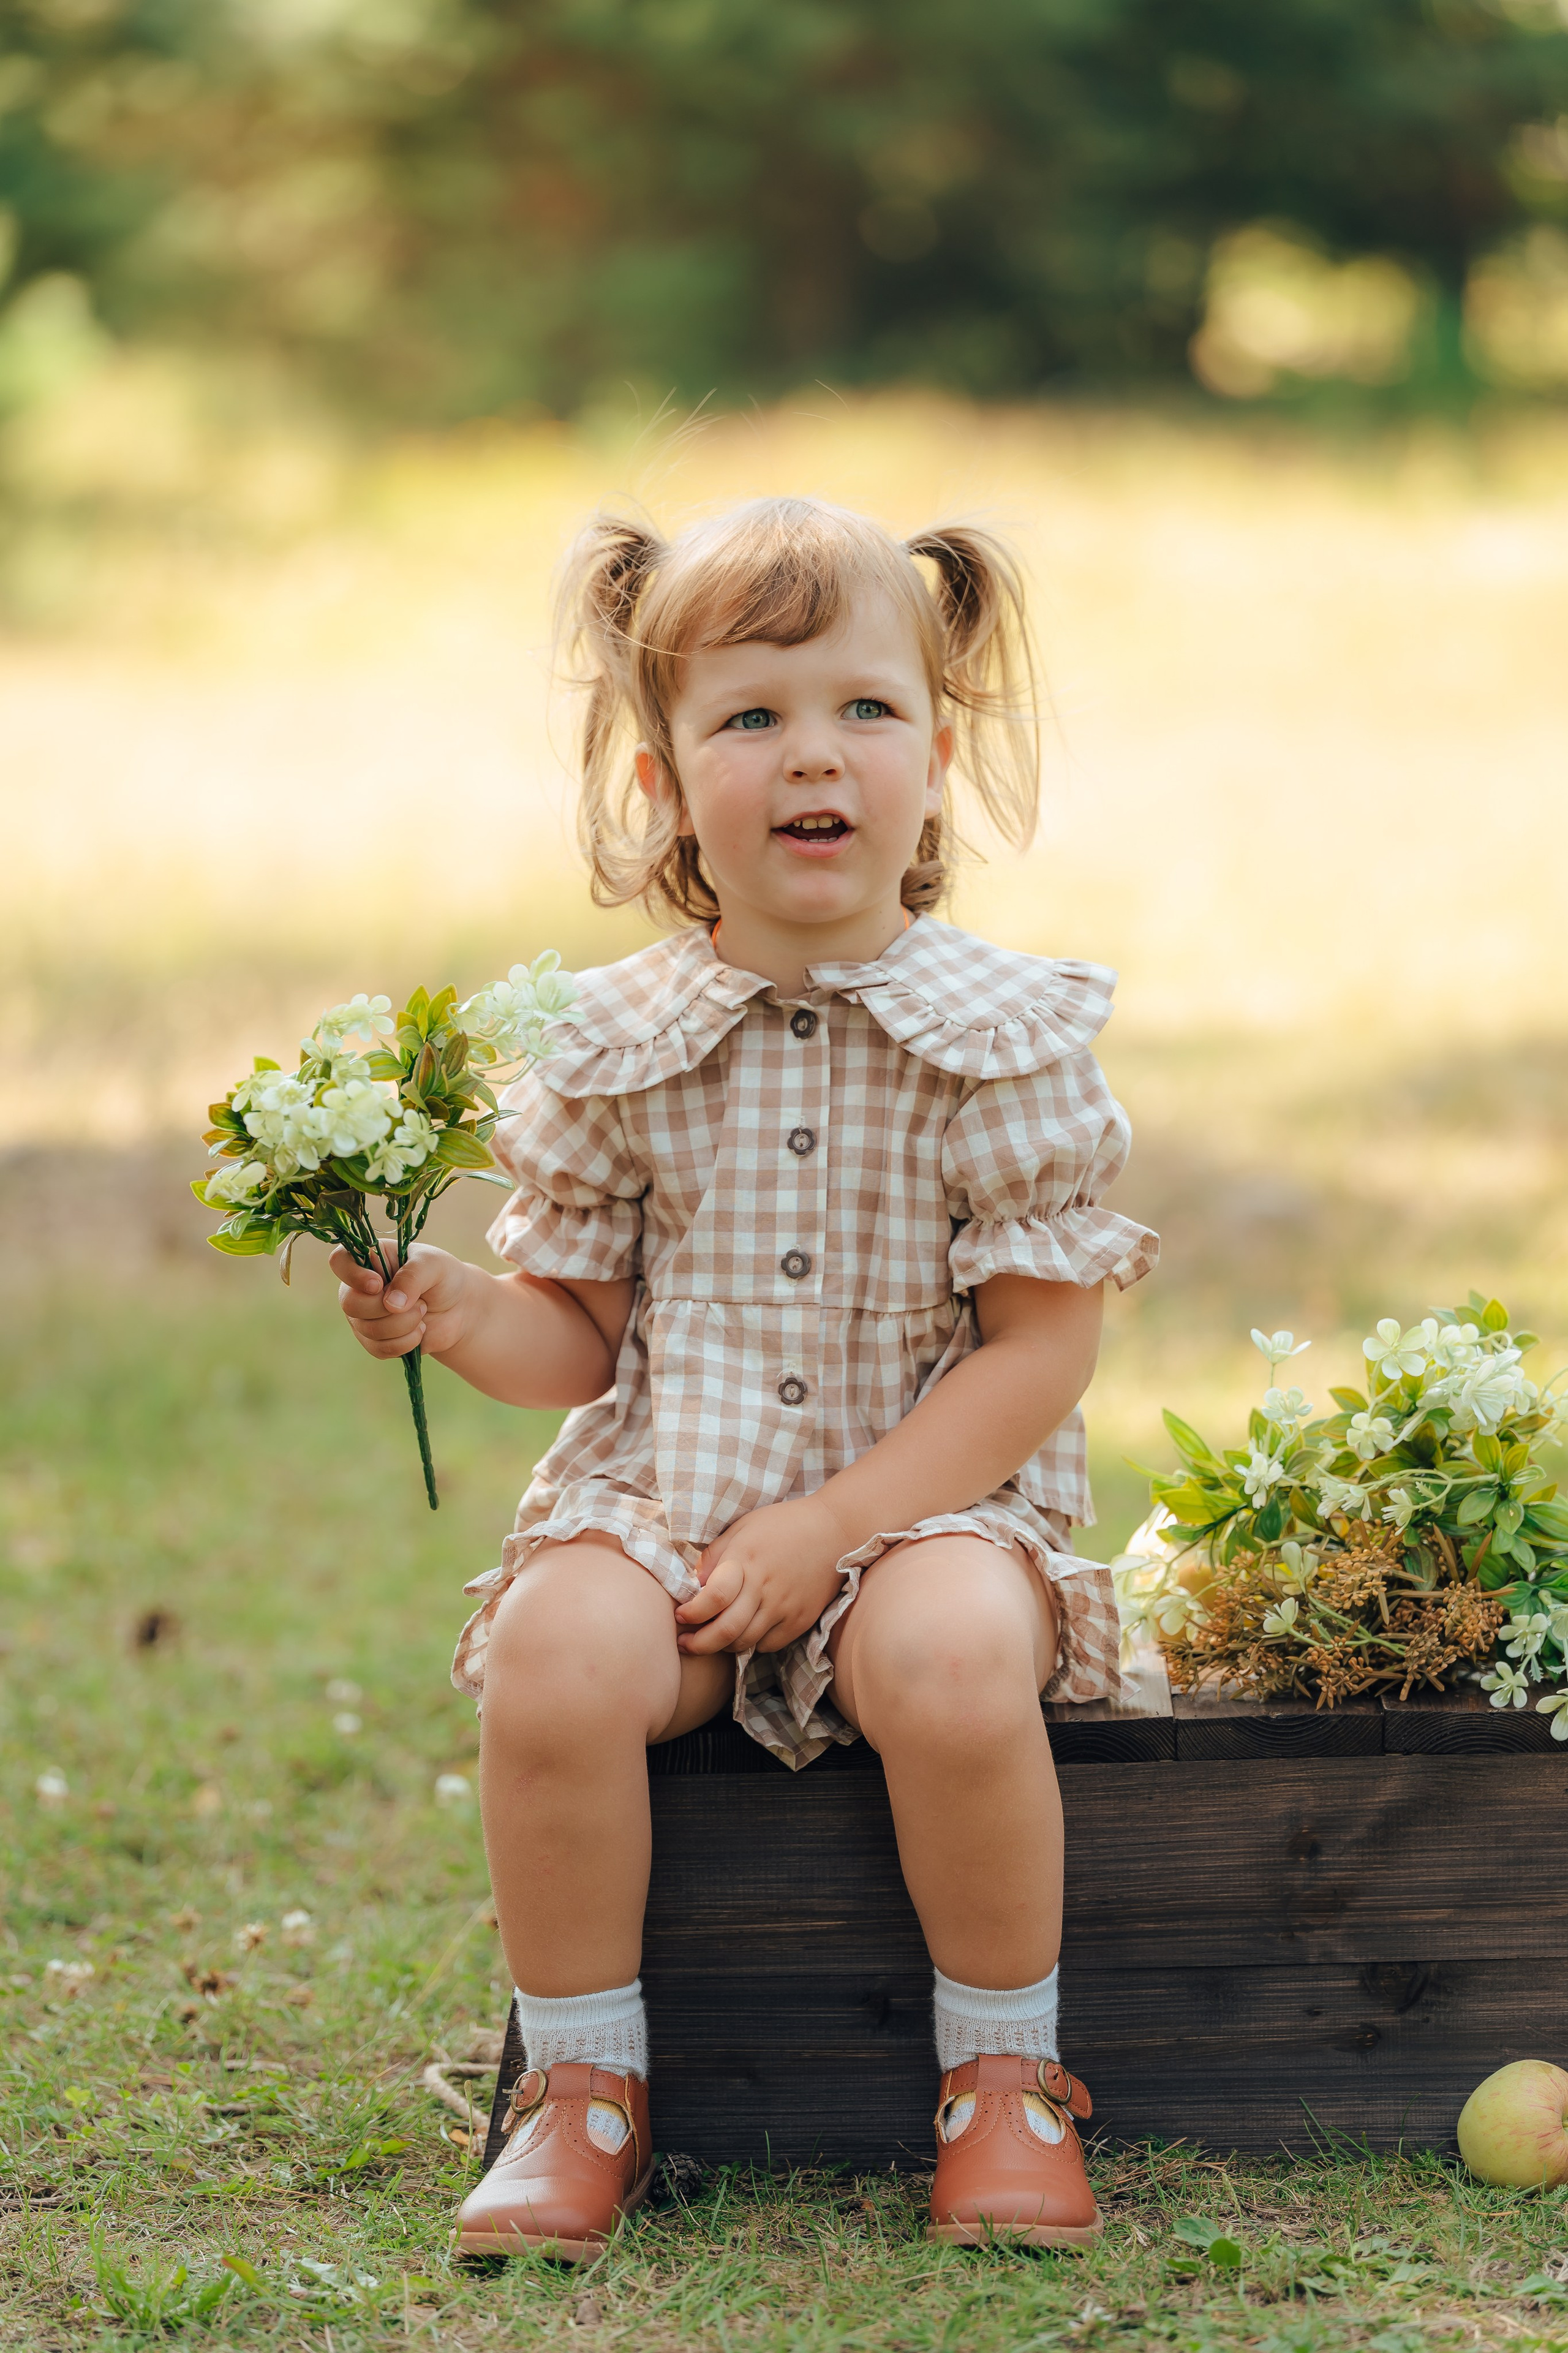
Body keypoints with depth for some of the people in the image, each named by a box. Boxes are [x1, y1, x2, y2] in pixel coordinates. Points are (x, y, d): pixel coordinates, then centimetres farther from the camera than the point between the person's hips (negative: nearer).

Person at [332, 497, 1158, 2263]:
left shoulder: (1001, 1040, -4)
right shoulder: (616, 1046, 3)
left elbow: (1042, 1347, -7)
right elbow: (585, 1335, 11)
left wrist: (829, 1528, -16)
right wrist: (457, 1321, -12)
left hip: (931, 1497, -2)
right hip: (664, 1497, 2)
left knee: (953, 1659, -35)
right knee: (553, 1659, -29)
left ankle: (1004, 2075, -10)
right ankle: (585, 2085, -7)